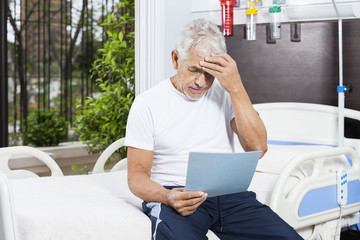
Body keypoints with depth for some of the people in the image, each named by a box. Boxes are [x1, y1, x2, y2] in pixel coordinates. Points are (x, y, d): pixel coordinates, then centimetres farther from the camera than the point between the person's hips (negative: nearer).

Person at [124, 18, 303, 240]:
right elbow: (137, 174, -1)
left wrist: (236, 88, -11)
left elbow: (258, 148, -4)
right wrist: (168, 197, -23)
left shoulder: (225, 93, 10)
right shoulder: (147, 103, 2)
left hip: (227, 192, 4)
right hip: (178, 196, -3)